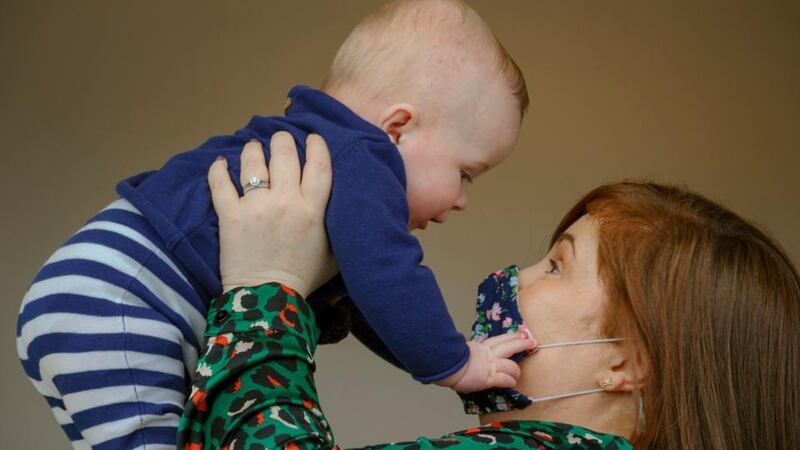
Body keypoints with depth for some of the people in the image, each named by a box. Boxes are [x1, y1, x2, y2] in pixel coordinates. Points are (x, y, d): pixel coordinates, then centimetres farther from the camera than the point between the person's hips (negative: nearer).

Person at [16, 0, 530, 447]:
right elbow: (385, 281, -25)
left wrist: (456, 354, 25)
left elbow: (361, 303, 28)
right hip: (116, 309, -11)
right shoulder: (361, 161, -12)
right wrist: (453, 364, -10)